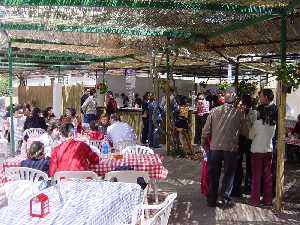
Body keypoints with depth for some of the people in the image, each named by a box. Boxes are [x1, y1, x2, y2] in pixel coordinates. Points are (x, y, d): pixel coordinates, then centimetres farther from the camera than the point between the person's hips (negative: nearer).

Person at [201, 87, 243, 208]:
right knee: (228, 174, 12)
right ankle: (226, 200, 18)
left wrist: (204, 145, 13)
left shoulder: (214, 111, -2)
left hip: (215, 147, 2)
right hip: (231, 148, -2)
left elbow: (206, 131, 0)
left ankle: (212, 200, 21)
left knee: (213, 175, 12)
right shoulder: (238, 113, -5)